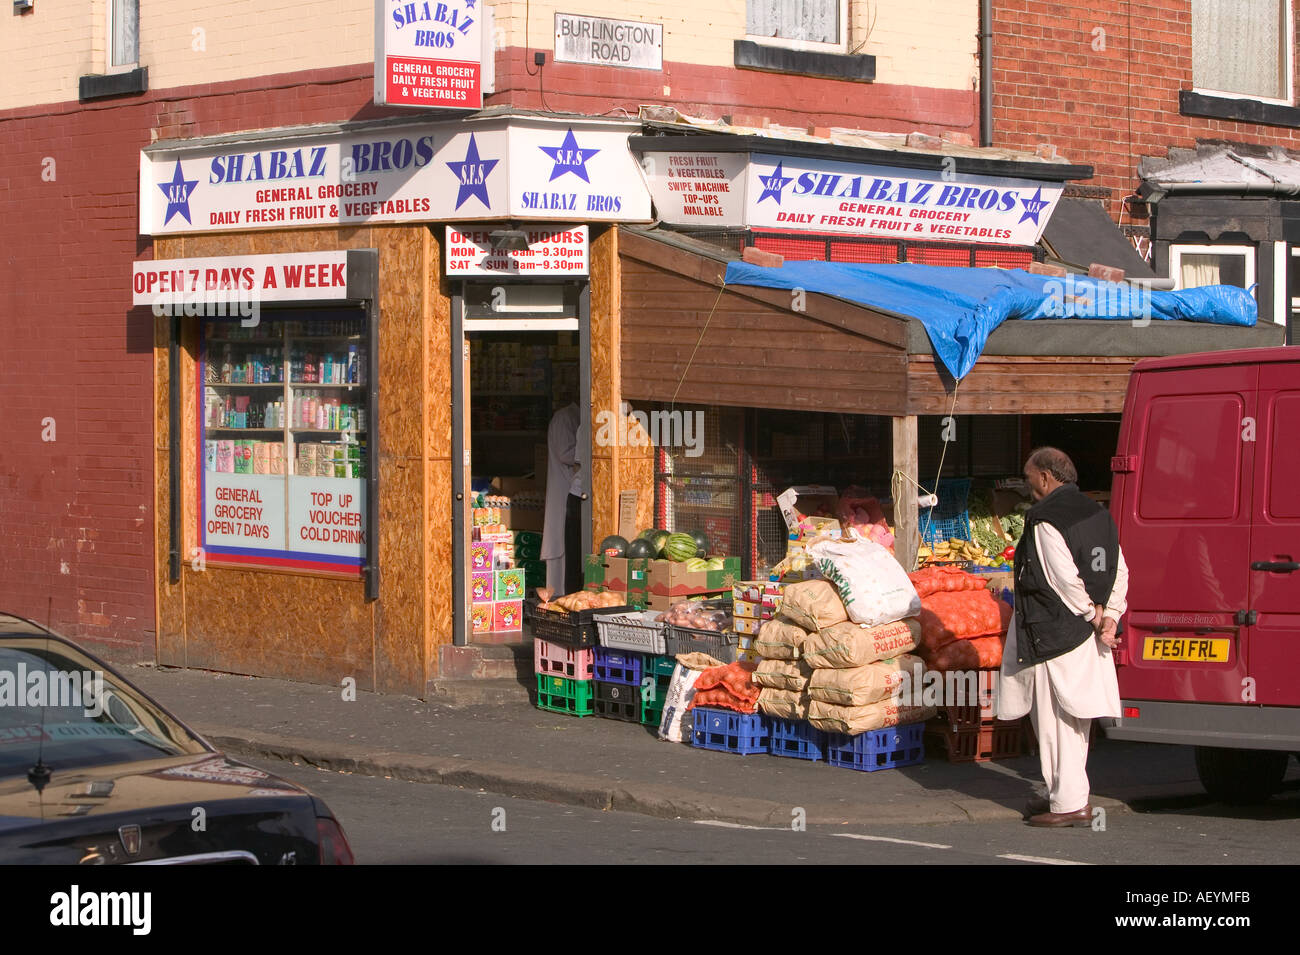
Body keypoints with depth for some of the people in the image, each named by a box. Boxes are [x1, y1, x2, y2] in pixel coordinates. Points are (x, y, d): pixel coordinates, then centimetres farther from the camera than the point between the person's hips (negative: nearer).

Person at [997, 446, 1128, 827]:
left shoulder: (1046, 519, -15)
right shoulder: (1098, 513, 10)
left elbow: (1065, 579, -22)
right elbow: (1120, 572, 7)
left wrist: (1092, 614, -9)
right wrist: (1109, 617, 1)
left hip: (1053, 635, -9)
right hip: (1086, 637, 9)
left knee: (1054, 717, -2)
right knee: (1072, 717, 15)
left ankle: (1070, 802, -1)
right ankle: (1059, 792, 24)